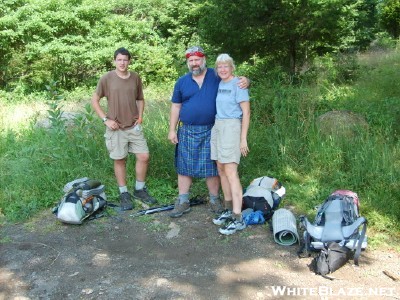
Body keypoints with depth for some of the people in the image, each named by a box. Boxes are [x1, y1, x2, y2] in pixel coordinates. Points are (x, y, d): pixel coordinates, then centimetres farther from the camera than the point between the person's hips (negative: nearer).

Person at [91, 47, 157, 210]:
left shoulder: (136, 77, 4)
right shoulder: (106, 78, -5)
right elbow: (94, 101, 0)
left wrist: (140, 116, 2)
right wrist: (106, 119, -7)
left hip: (134, 126, 3)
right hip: (115, 128, -3)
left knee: (144, 157, 0)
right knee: (119, 160, 5)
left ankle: (140, 189, 20)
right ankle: (124, 194, 19)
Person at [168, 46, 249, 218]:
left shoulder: (217, 77, 2)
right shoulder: (182, 82, 7)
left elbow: (236, 82, 7)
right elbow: (176, 107, 9)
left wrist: (245, 81, -18)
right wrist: (172, 130, 4)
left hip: (211, 131, -1)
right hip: (187, 131, 2)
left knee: (212, 166, 5)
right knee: (184, 166, 5)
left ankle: (215, 200, 20)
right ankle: (183, 202, 15)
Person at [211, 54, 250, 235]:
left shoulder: (238, 84, -7)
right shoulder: (218, 84, 12)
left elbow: (246, 112, -9)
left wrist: (243, 139, -13)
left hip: (231, 127, -7)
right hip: (217, 127, 8)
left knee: (230, 172, -12)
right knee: (221, 169, 9)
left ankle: (238, 219, -10)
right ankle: (229, 210, 21)